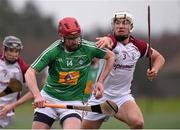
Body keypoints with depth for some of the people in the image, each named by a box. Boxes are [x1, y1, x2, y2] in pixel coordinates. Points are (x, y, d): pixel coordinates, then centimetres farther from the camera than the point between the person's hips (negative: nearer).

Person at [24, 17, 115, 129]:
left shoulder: (88, 48, -10)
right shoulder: (53, 51, -14)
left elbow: (111, 56, 8)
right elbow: (30, 73, -19)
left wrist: (101, 82, 0)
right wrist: (37, 96, -35)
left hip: (74, 101, -1)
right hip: (48, 98, 1)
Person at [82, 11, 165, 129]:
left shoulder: (138, 45, 1)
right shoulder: (112, 41, -13)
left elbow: (159, 57, 17)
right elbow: (109, 41, -40)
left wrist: (155, 70, -5)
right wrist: (106, 41, -64)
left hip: (123, 96, 2)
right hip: (100, 97, -2)